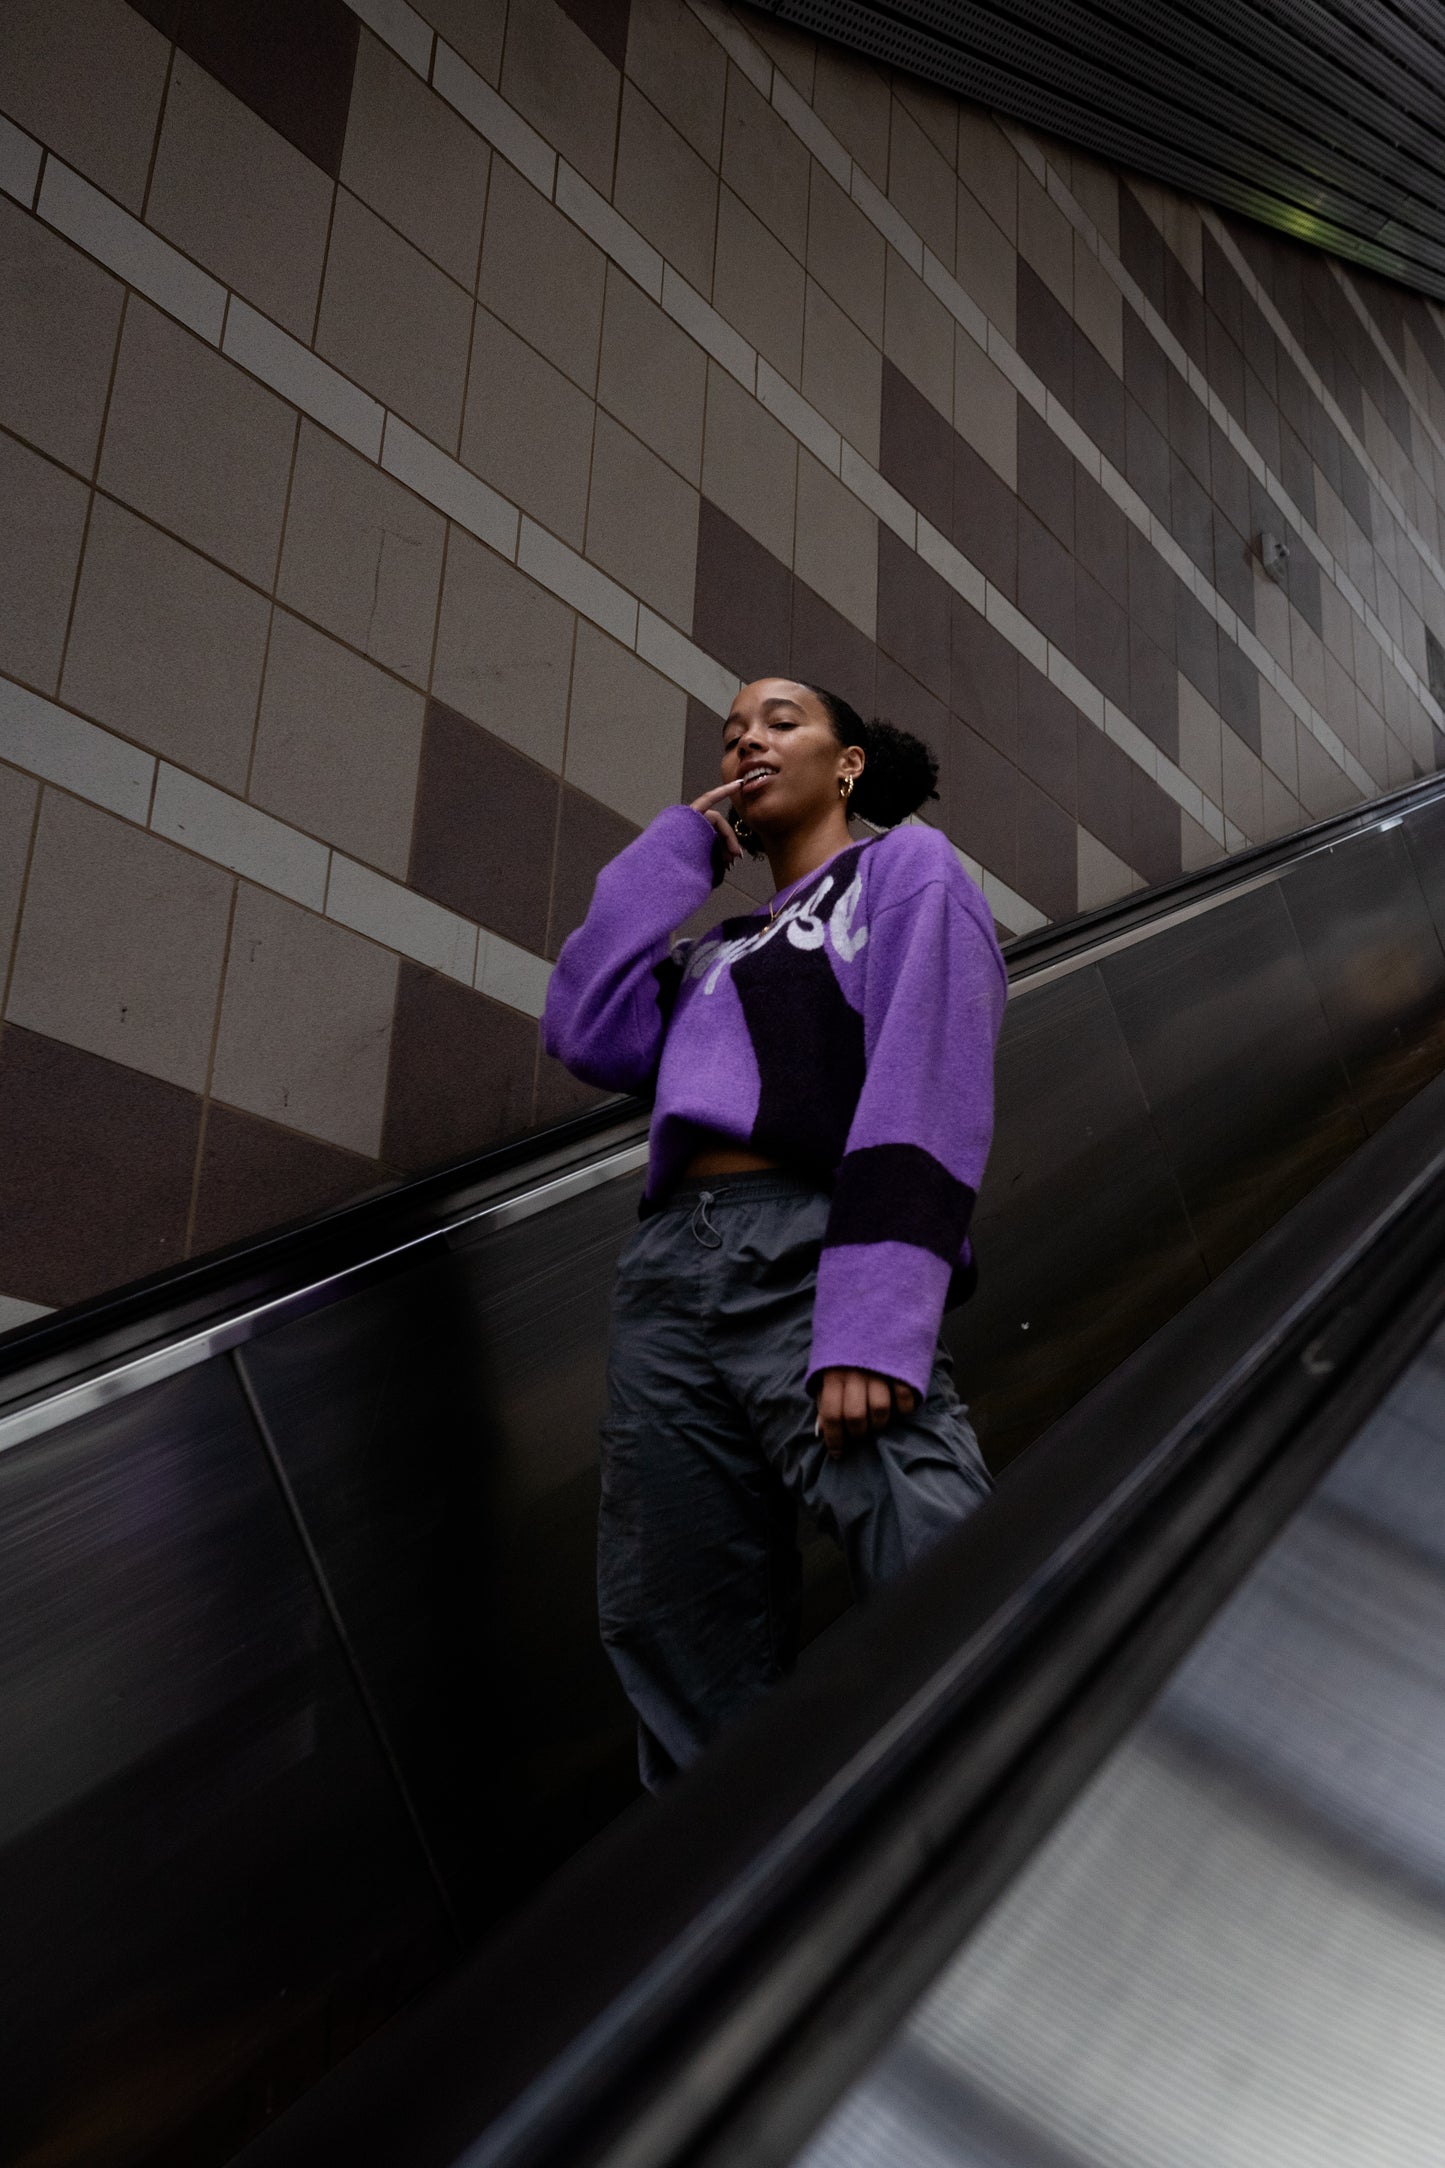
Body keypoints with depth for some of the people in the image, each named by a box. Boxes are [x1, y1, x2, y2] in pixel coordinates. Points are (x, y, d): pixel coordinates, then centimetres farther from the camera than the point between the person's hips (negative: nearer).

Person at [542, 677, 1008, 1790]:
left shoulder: (908, 866, 13)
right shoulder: (721, 950, 31)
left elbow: (928, 1083, -3)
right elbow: (590, 1028, 12)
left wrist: (874, 1321, -18)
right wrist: (681, 845, 21)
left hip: (813, 1253, -6)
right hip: (668, 1279, 6)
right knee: (688, 1675, 2)